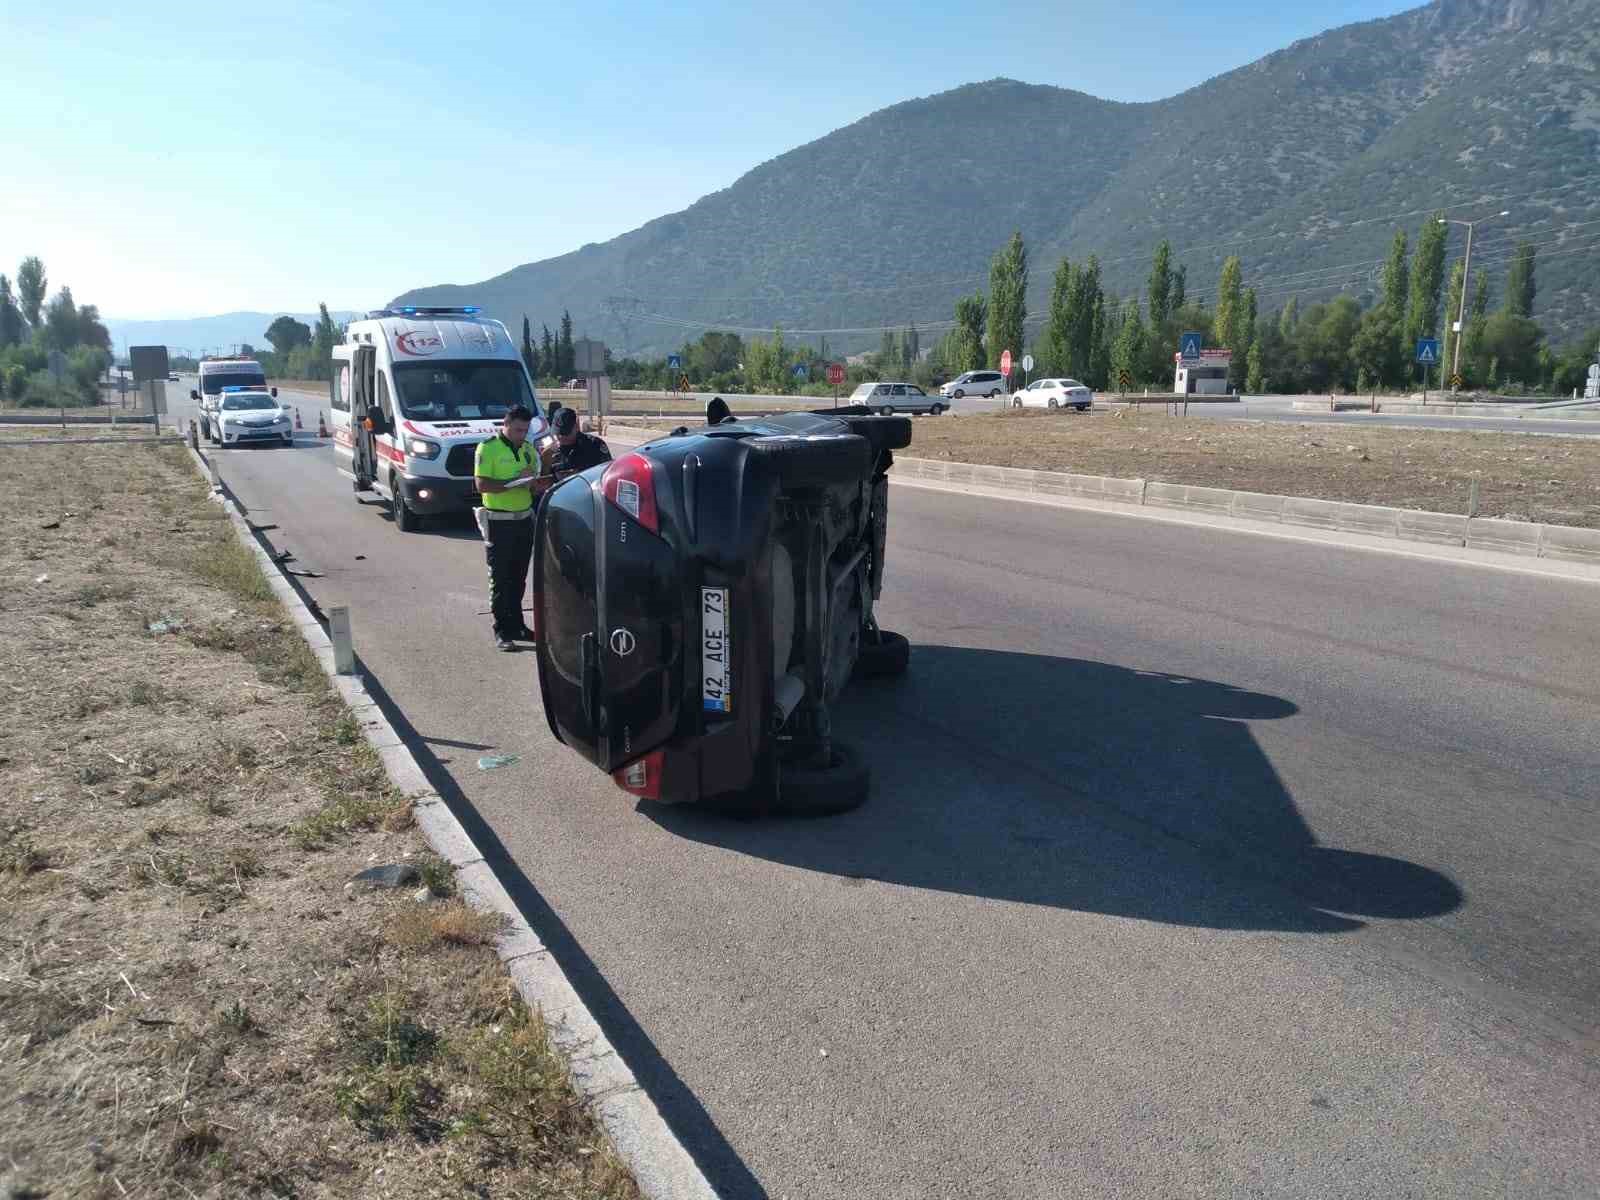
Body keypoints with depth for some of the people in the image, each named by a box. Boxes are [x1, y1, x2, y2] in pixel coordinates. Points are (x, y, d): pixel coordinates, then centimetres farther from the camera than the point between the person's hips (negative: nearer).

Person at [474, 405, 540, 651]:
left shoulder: (528, 448, 12)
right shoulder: (488, 448, -8)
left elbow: (536, 480, 21)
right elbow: (482, 485, -15)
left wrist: (532, 481, -3)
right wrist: (514, 483, -21)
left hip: (524, 518, 6)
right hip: (499, 522, -6)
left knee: (518, 577, 12)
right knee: (500, 578, -1)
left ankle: (516, 625, 22)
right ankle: (501, 631, 3)